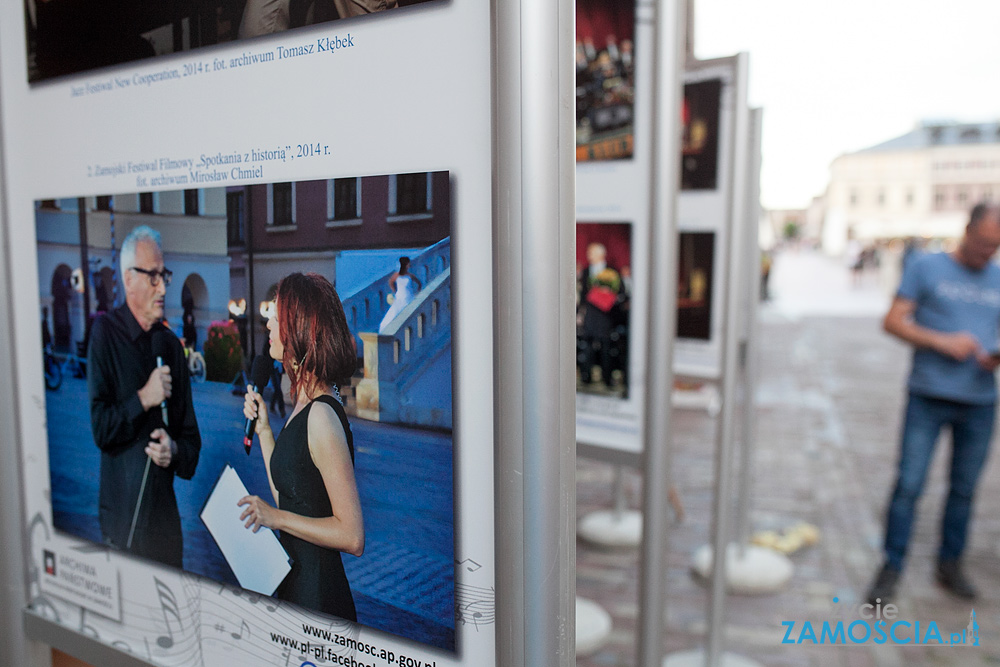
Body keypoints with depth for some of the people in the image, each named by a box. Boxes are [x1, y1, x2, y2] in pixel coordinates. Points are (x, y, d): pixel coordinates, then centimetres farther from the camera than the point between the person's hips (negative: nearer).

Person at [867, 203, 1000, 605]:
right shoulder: (927, 268, 1)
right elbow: (894, 321, -3)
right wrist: (944, 342, -14)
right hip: (929, 396, -4)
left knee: (964, 488, 11)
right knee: (909, 484, -4)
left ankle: (950, 565, 27)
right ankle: (891, 569, 7)